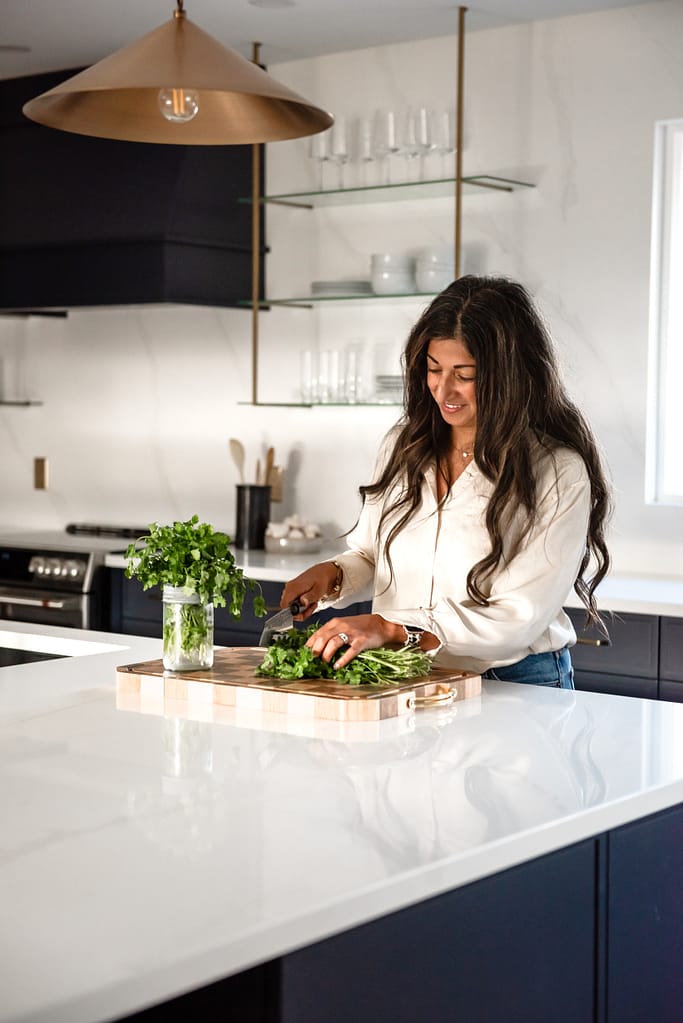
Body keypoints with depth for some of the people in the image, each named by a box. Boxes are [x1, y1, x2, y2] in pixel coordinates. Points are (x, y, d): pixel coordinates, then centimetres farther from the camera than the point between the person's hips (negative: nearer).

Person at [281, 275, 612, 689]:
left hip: (517, 686, -4)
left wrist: (392, 629, -23)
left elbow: (519, 619, -15)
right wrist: (333, 575, -2)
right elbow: (369, 554, 21)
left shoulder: (559, 472, -10)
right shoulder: (405, 445, 9)